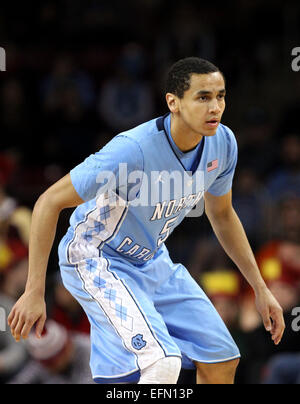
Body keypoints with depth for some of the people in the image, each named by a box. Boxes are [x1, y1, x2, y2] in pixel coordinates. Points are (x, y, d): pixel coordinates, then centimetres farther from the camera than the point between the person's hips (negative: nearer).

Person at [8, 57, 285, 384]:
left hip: (153, 261, 8)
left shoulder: (223, 143, -10)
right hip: (96, 258, -8)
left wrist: (260, 288, 9)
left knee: (222, 360, 3)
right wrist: (34, 291, -27)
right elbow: (49, 202, -25)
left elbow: (222, 215, 10)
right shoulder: (133, 149, -32)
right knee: (162, 363, -27)